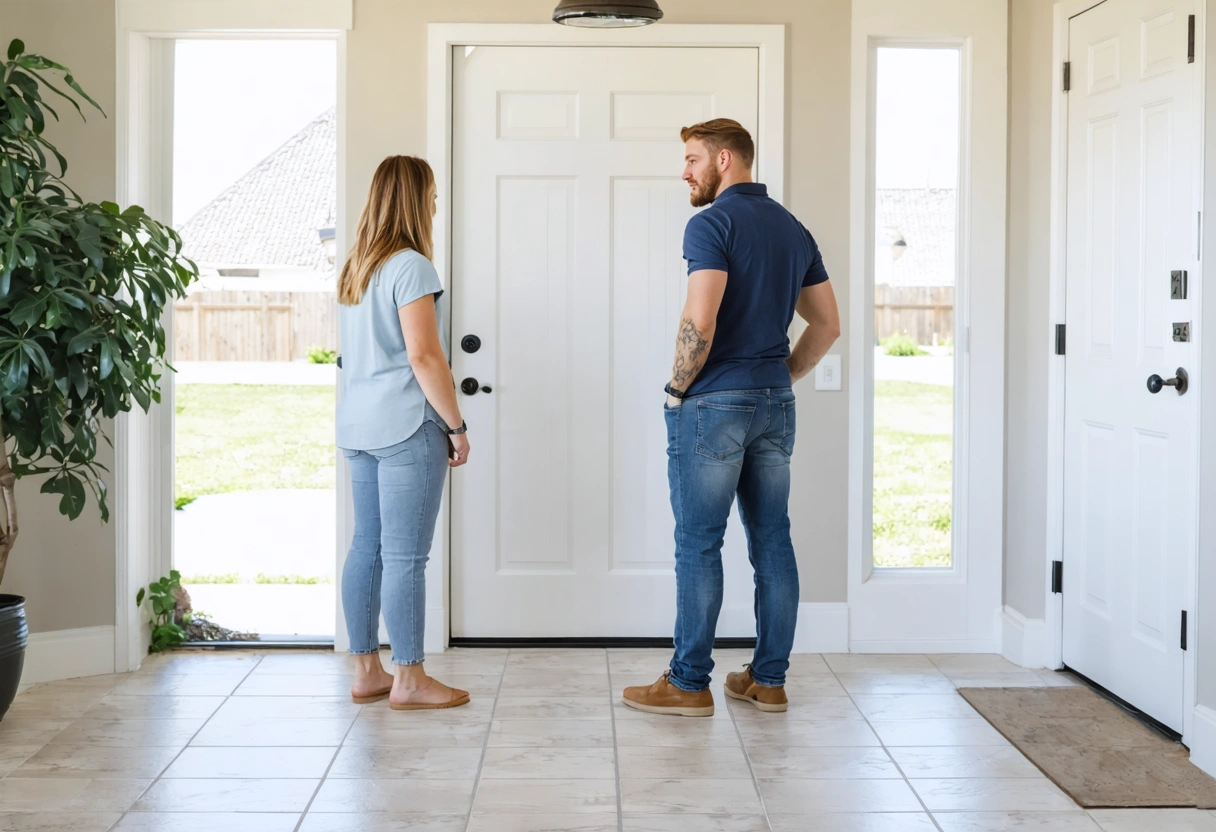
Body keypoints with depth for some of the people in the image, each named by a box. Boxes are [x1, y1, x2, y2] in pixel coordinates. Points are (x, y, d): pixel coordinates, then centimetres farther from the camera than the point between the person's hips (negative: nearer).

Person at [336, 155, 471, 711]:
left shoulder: (355, 270, 15)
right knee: (405, 556, -3)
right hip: (406, 428, -9)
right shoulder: (410, 267, -12)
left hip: (357, 429, 9)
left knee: (365, 548, 11)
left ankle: (366, 672, 18)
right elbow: (423, 357, -17)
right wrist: (457, 426, -10)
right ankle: (409, 679, 4)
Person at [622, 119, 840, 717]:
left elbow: (700, 321, -22)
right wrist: (782, 376, 17)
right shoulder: (793, 229, 13)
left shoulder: (712, 224, -11)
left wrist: (677, 389, -9)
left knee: (698, 544, -1)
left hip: (713, 404, -7)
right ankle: (769, 679, 16)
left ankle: (689, 683, 5)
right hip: (774, 403, 8)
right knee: (772, 541, 9)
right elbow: (827, 324, 16)